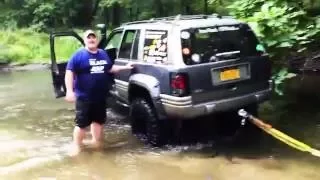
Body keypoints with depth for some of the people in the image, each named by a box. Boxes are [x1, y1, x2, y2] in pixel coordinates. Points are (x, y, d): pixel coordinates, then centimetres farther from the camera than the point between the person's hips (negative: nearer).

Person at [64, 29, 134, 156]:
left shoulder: (103, 54, 11)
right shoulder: (79, 55, -9)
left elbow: (110, 68, 24)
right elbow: (69, 73, -13)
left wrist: (125, 67, 18)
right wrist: (69, 91, -21)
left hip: (100, 96, 6)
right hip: (84, 97, -6)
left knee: (98, 120, 18)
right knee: (82, 123, -2)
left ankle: (96, 141, 35)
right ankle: (77, 145, 13)